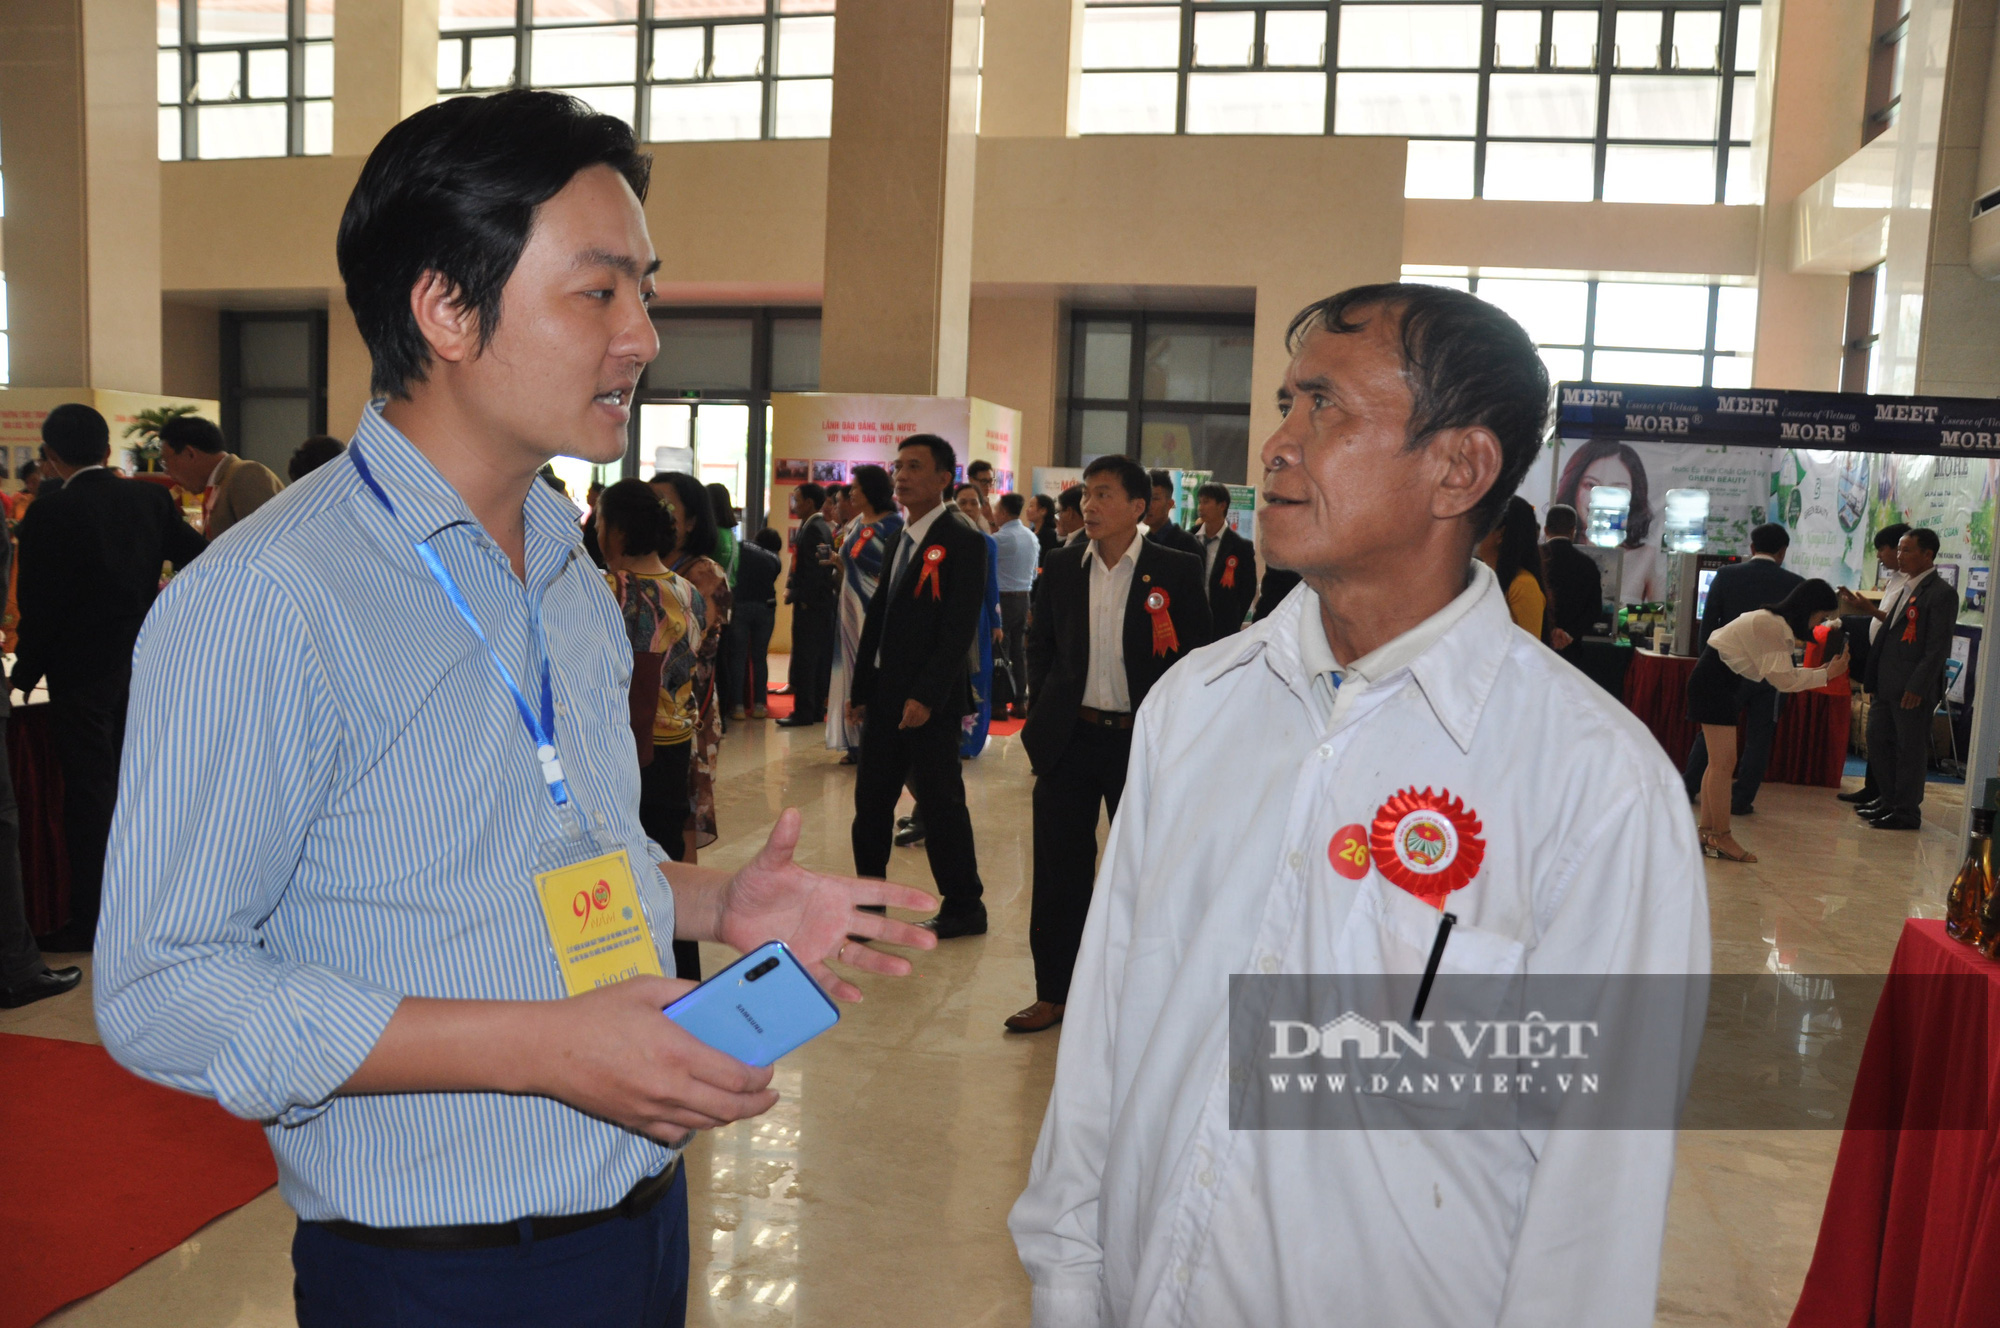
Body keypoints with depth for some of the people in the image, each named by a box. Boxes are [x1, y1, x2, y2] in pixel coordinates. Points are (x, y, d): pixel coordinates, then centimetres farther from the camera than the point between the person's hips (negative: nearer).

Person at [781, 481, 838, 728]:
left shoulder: (813, 529, -14)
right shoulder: (824, 527, 16)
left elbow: (814, 568, -21)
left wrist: (798, 597, -16)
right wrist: (793, 587, 12)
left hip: (809, 605, -10)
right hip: (822, 603, 10)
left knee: (804, 659, -6)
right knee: (820, 659, 11)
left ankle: (803, 712, -4)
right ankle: (817, 710, 16)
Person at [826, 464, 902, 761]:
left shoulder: (894, 525, -9)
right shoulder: (855, 525, 13)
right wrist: (837, 559, 6)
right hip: (852, 610, 7)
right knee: (853, 673, 8)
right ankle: (857, 744, 15)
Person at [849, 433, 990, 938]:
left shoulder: (961, 542, -10)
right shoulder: (898, 539, 14)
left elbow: (960, 628, -17)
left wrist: (926, 696, -22)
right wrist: (860, 688, 12)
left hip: (928, 702, -8)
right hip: (885, 697, 8)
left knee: (941, 803, 2)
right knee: (870, 802, 12)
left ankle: (964, 907, 16)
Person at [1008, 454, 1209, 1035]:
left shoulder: (1176, 571, -5)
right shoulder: (1061, 567, 5)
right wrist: (1050, 705, 9)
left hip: (1141, 742, -3)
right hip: (1069, 741, 3)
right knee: (1060, 871, 8)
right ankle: (1054, 993, 21)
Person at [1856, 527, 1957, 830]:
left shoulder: (1941, 594, -11)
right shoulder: (1904, 587, 15)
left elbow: (1938, 647, -15)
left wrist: (1917, 687, -19)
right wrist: (1874, 679, 14)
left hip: (1914, 688, -9)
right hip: (1887, 684, 9)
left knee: (1910, 749, 0)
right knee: (1877, 740, 14)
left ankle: (1907, 812, 9)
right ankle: (1890, 800, 27)